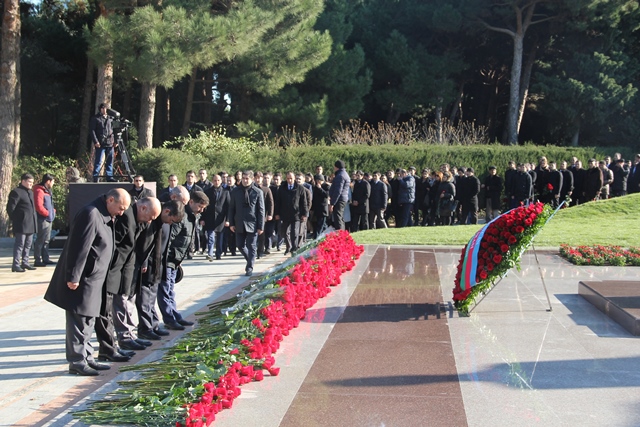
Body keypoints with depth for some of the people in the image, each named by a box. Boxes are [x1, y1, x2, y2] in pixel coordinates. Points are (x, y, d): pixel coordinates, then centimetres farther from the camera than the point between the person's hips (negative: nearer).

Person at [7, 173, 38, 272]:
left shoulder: (30, 192, 18)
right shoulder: (16, 192, -10)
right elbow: (10, 208, -11)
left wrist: (34, 221, 15)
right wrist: (15, 220, -10)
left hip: (30, 224, 9)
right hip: (21, 224, -9)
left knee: (28, 244, 13)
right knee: (20, 244, -6)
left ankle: (25, 262, 22)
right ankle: (16, 265, -3)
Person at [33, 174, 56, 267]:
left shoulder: (47, 191, 16)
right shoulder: (39, 191, -16)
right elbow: (39, 207, -23)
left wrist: (53, 211, 10)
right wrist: (47, 213, -14)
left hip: (48, 219, 11)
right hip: (42, 220, -11)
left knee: (46, 240, 16)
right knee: (40, 240, -6)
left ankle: (45, 259, 25)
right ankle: (38, 260, -3)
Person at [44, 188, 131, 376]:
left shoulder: (105, 216, 12)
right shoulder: (90, 215, -20)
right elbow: (79, 248, -23)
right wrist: (73, 277, -23)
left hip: (93, 280, 10)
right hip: (82, 281, -10)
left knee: (88, 321, 15)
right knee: (79, 321, -4)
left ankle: (87, 358, 23)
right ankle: (77, 362, 2)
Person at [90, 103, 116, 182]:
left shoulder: (110, 118, 17)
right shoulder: (95, 119, 1)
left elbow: (113, 130, 21)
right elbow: (92, 130, -4)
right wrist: (95, 141, -13)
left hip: (110, 143, 5)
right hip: (100, 144, -5)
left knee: (110, 161, 7)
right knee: (99, 161, -6)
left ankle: (109, 176, 13)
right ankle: (96, 177, -2)